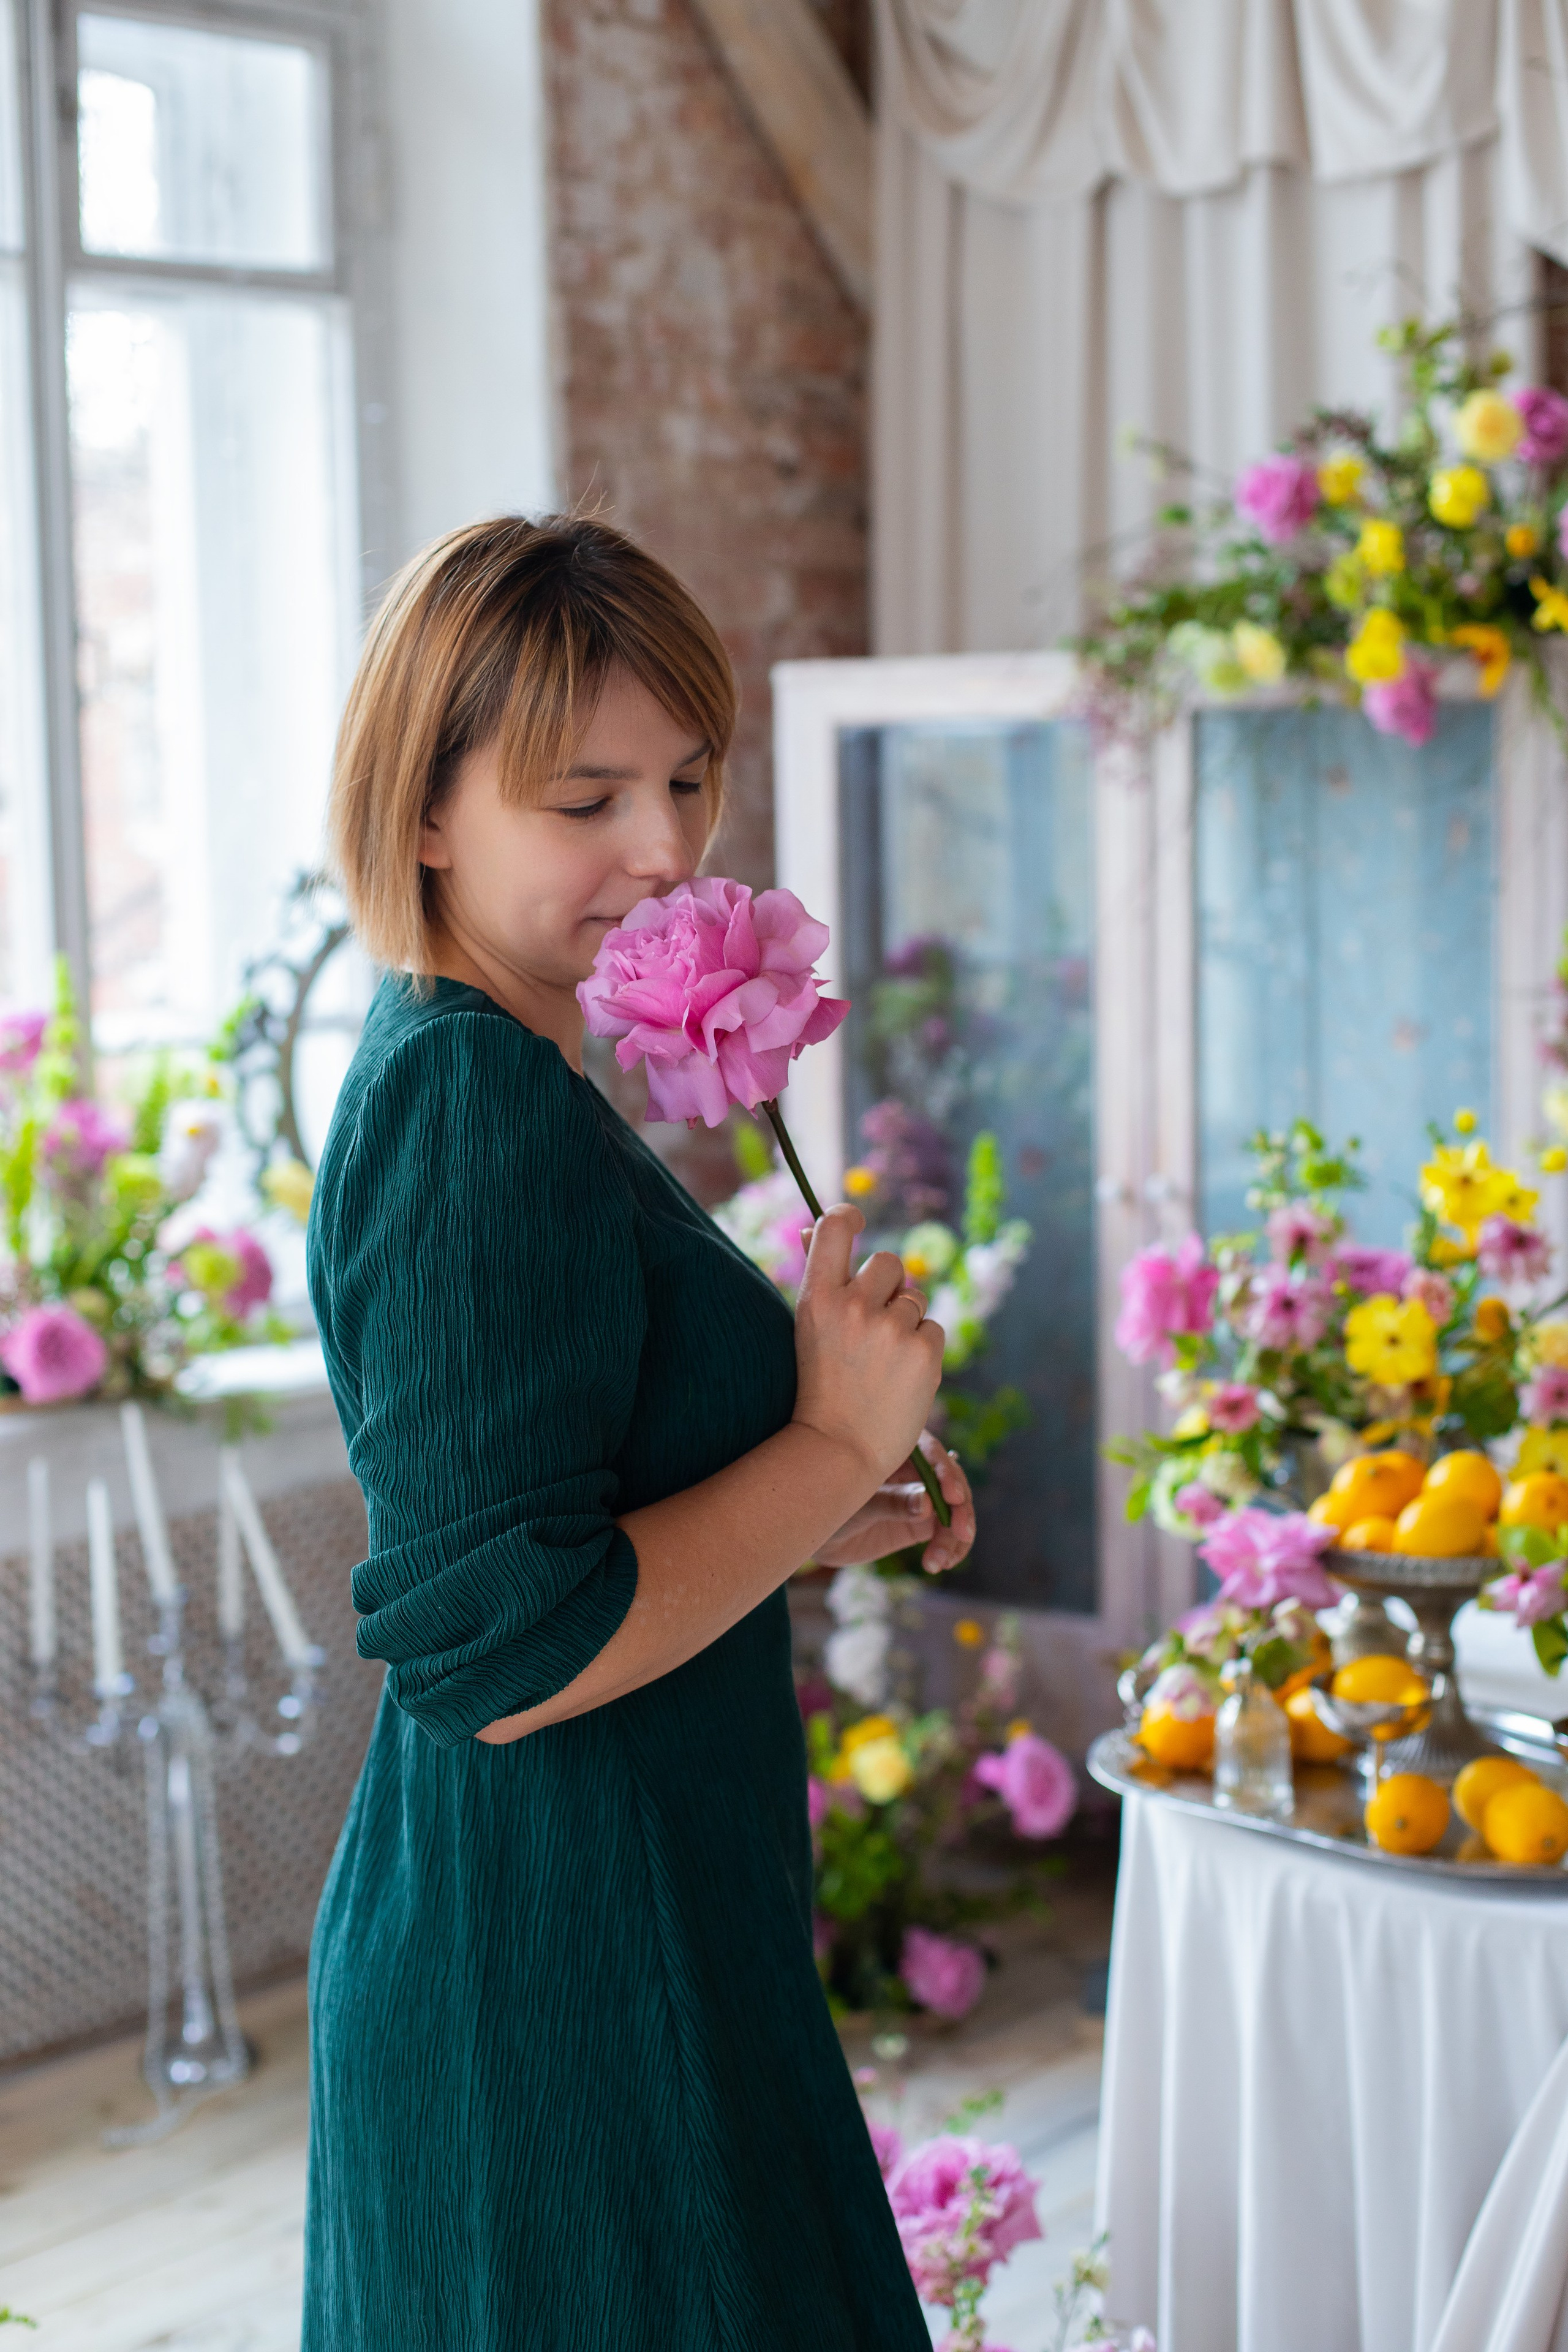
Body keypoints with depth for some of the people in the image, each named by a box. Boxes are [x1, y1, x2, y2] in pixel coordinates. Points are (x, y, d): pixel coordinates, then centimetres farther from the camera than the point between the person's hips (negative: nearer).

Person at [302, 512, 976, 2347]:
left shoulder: (446, 1074, 10)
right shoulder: (481, 1100, -21)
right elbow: (497, 1652, -26)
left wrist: (820, 1524, 7)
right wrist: (835, 1446, -16)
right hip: (561, 1985, -10)